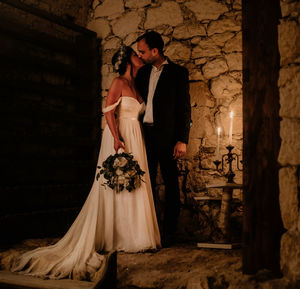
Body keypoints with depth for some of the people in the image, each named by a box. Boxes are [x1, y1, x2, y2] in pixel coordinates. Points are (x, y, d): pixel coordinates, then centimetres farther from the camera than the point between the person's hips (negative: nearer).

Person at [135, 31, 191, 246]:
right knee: (147, 182, 9)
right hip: (145, 134, 6)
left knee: (171, 184, 3)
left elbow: (185, 107, -5)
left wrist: (182, 140, -12)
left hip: (167, 135, -5)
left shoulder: (178, 72, -2)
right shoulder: (143, 72, 14)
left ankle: (169, 232, 10)